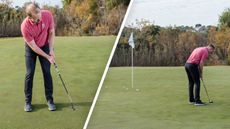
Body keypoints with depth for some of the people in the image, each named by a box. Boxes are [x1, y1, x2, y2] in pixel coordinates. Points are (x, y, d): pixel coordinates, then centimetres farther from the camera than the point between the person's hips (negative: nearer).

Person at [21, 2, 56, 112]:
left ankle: (49, 100, 6)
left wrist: (51, 50, -14)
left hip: (45, 46, 2)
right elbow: (33, 46, -23)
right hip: (31, 48, -2)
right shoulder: (25, 26, -34)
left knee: (47, 72, -3)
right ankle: (28, 101, 7)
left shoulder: (47, 15, -27)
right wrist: (47, 57, -18)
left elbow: (51, 32, -9)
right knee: (30, 73, -5)